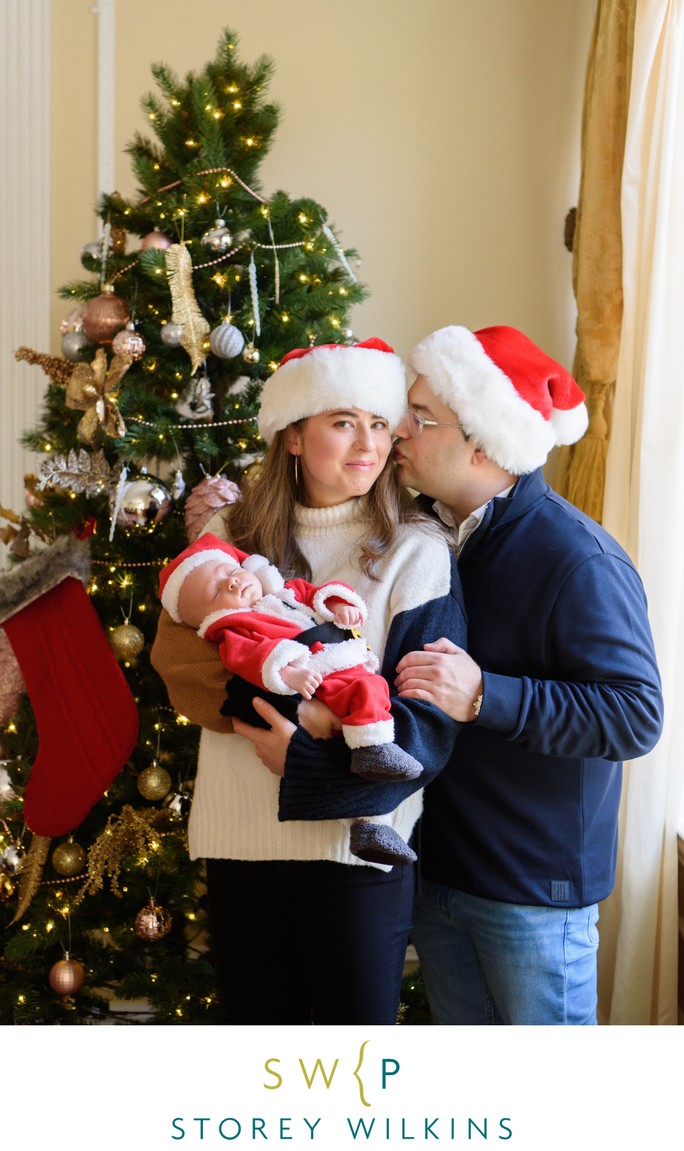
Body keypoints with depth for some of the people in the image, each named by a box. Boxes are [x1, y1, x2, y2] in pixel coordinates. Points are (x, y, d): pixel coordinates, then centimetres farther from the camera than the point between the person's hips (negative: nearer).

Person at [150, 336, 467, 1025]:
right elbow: (176, 656, -2)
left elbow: (430, 719, -9)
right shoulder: (233, 538, 6)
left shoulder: (415, 552, -4)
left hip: (359, 843, -3)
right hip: (240, 837, 3)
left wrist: (308, 762, -20)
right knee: (258, 1020, 17)